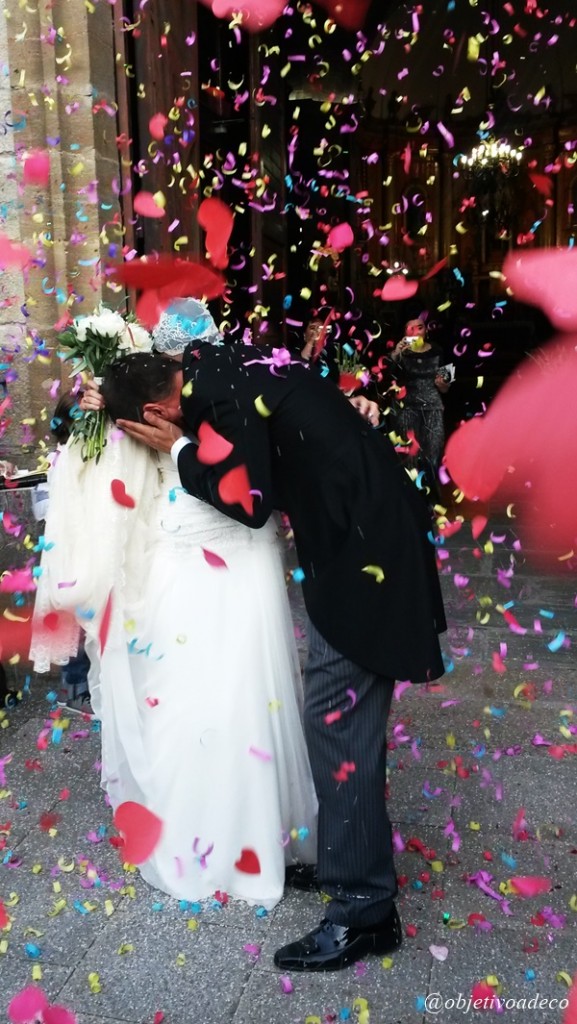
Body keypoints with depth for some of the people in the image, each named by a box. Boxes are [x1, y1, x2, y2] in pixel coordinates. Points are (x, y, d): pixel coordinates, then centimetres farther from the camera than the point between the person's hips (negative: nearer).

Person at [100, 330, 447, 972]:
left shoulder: (223, 403, -18)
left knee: (336, 719, -6)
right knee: (339, 713, 16)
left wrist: (178, 450, -4)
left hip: (361, 549, -10)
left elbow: (248, 500, -13)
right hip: (361, 534, 10)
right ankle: (349, 857, 32)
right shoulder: (217, 367, 10)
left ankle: (363, 909, 6)